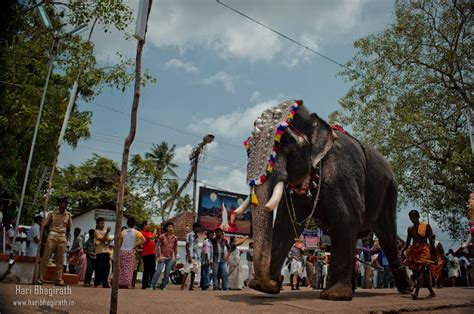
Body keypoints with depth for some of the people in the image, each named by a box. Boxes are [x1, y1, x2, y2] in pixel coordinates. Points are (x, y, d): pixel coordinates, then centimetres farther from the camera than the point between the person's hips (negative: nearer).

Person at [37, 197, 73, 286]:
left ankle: (59, 279, 3)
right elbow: (46, 226, 10)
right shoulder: (52, 214, 2)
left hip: (62, 238, 2)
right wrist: (49, 235, 2)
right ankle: (40, 278, 0)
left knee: (60, 260, 1)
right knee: (46, 257, -4)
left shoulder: (68, 215, 9)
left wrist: (67, 238, 6)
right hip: (52, 236, -2)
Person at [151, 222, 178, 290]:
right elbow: (159, 246, -1)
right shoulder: (162, 236, 1)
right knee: (158, 272, -8)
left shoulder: (175, 238, 8)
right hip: (163, 257, -3)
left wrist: (175, 257, 12)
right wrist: (160, 255, -9)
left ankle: (163, 286, 15)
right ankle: (153, 286, -3)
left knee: (167, 273, 5)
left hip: (170, 258, 3)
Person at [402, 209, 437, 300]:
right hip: (414, 251, 6)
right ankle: (431, 292, 22)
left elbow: (431, 241, -2)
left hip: (424, 251, -5)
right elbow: (407, 243, 16)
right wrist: (402, 251, 2)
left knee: (420, 270, -18)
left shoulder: (426, 226, 1)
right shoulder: (410, 229, 14)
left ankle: (416, 292, -28)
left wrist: (434, 254, -7)